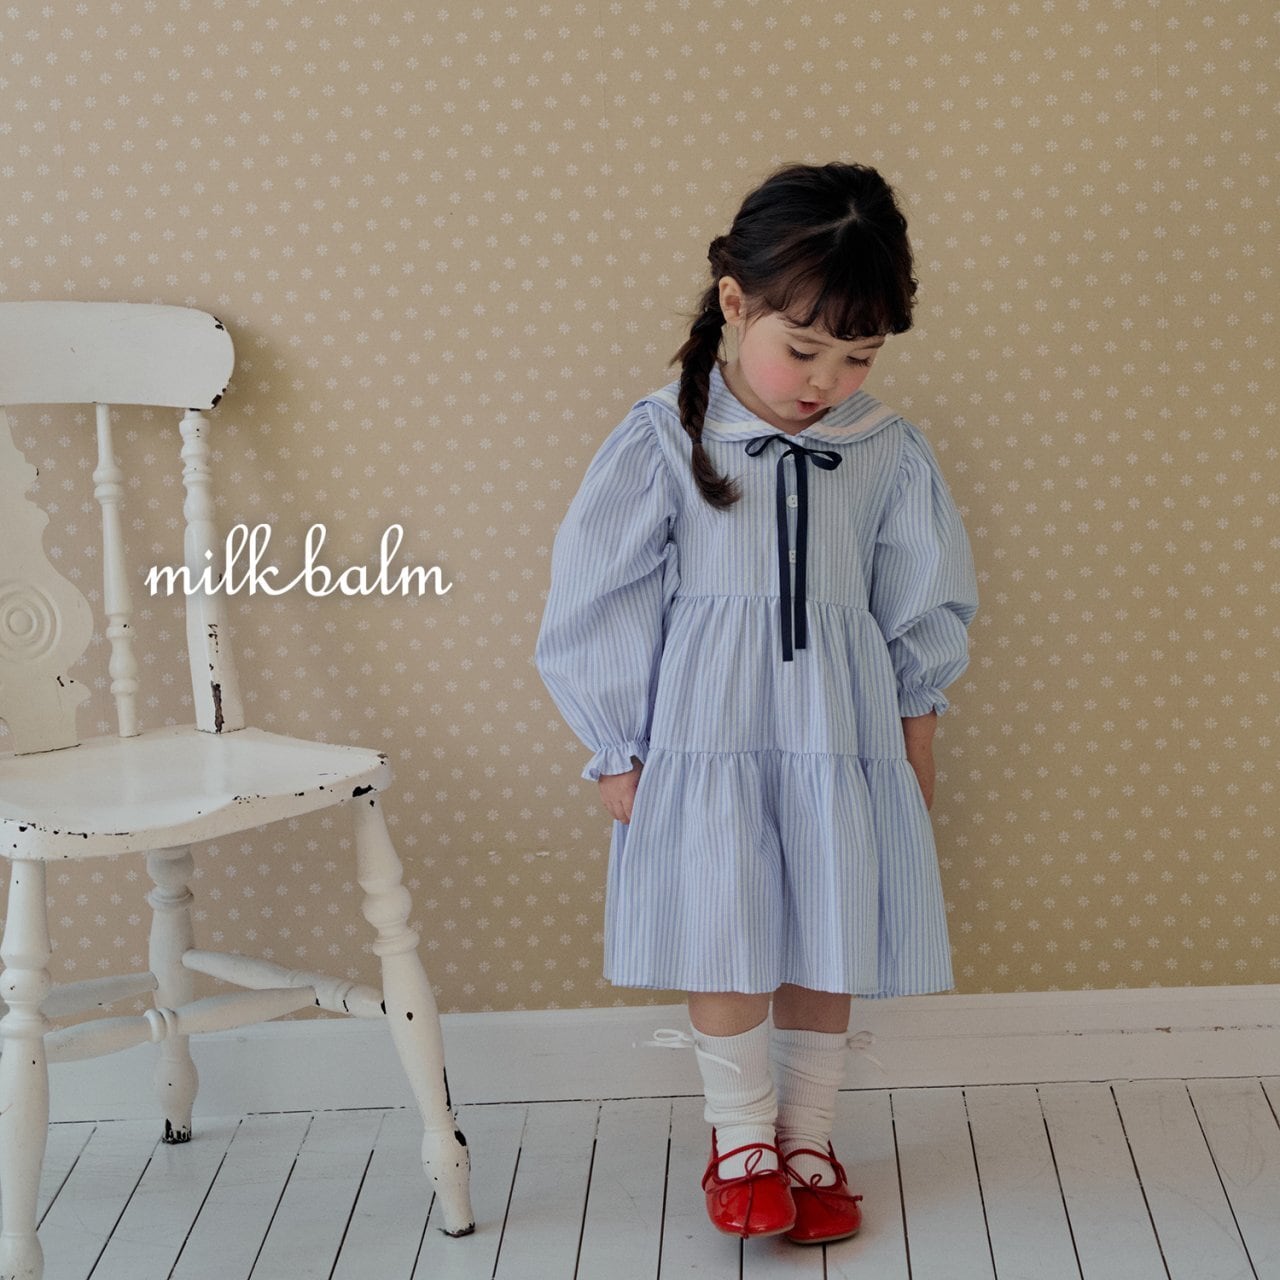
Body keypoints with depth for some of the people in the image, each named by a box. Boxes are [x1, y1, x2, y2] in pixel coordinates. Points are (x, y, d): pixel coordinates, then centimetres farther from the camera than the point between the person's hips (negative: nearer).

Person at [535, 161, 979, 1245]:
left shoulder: (890, 453, -2)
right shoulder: (663, 441, -9)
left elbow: (925, 605, 11)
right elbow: (600, 605, -4)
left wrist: (916, 720, 13)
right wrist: (618, 750, -2)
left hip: (844, 742, 2)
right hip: (707, 740, -2)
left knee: (826, 949, 9)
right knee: (725, 946, 0)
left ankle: (808, 1140, 27)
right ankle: (743, 1138, 22)